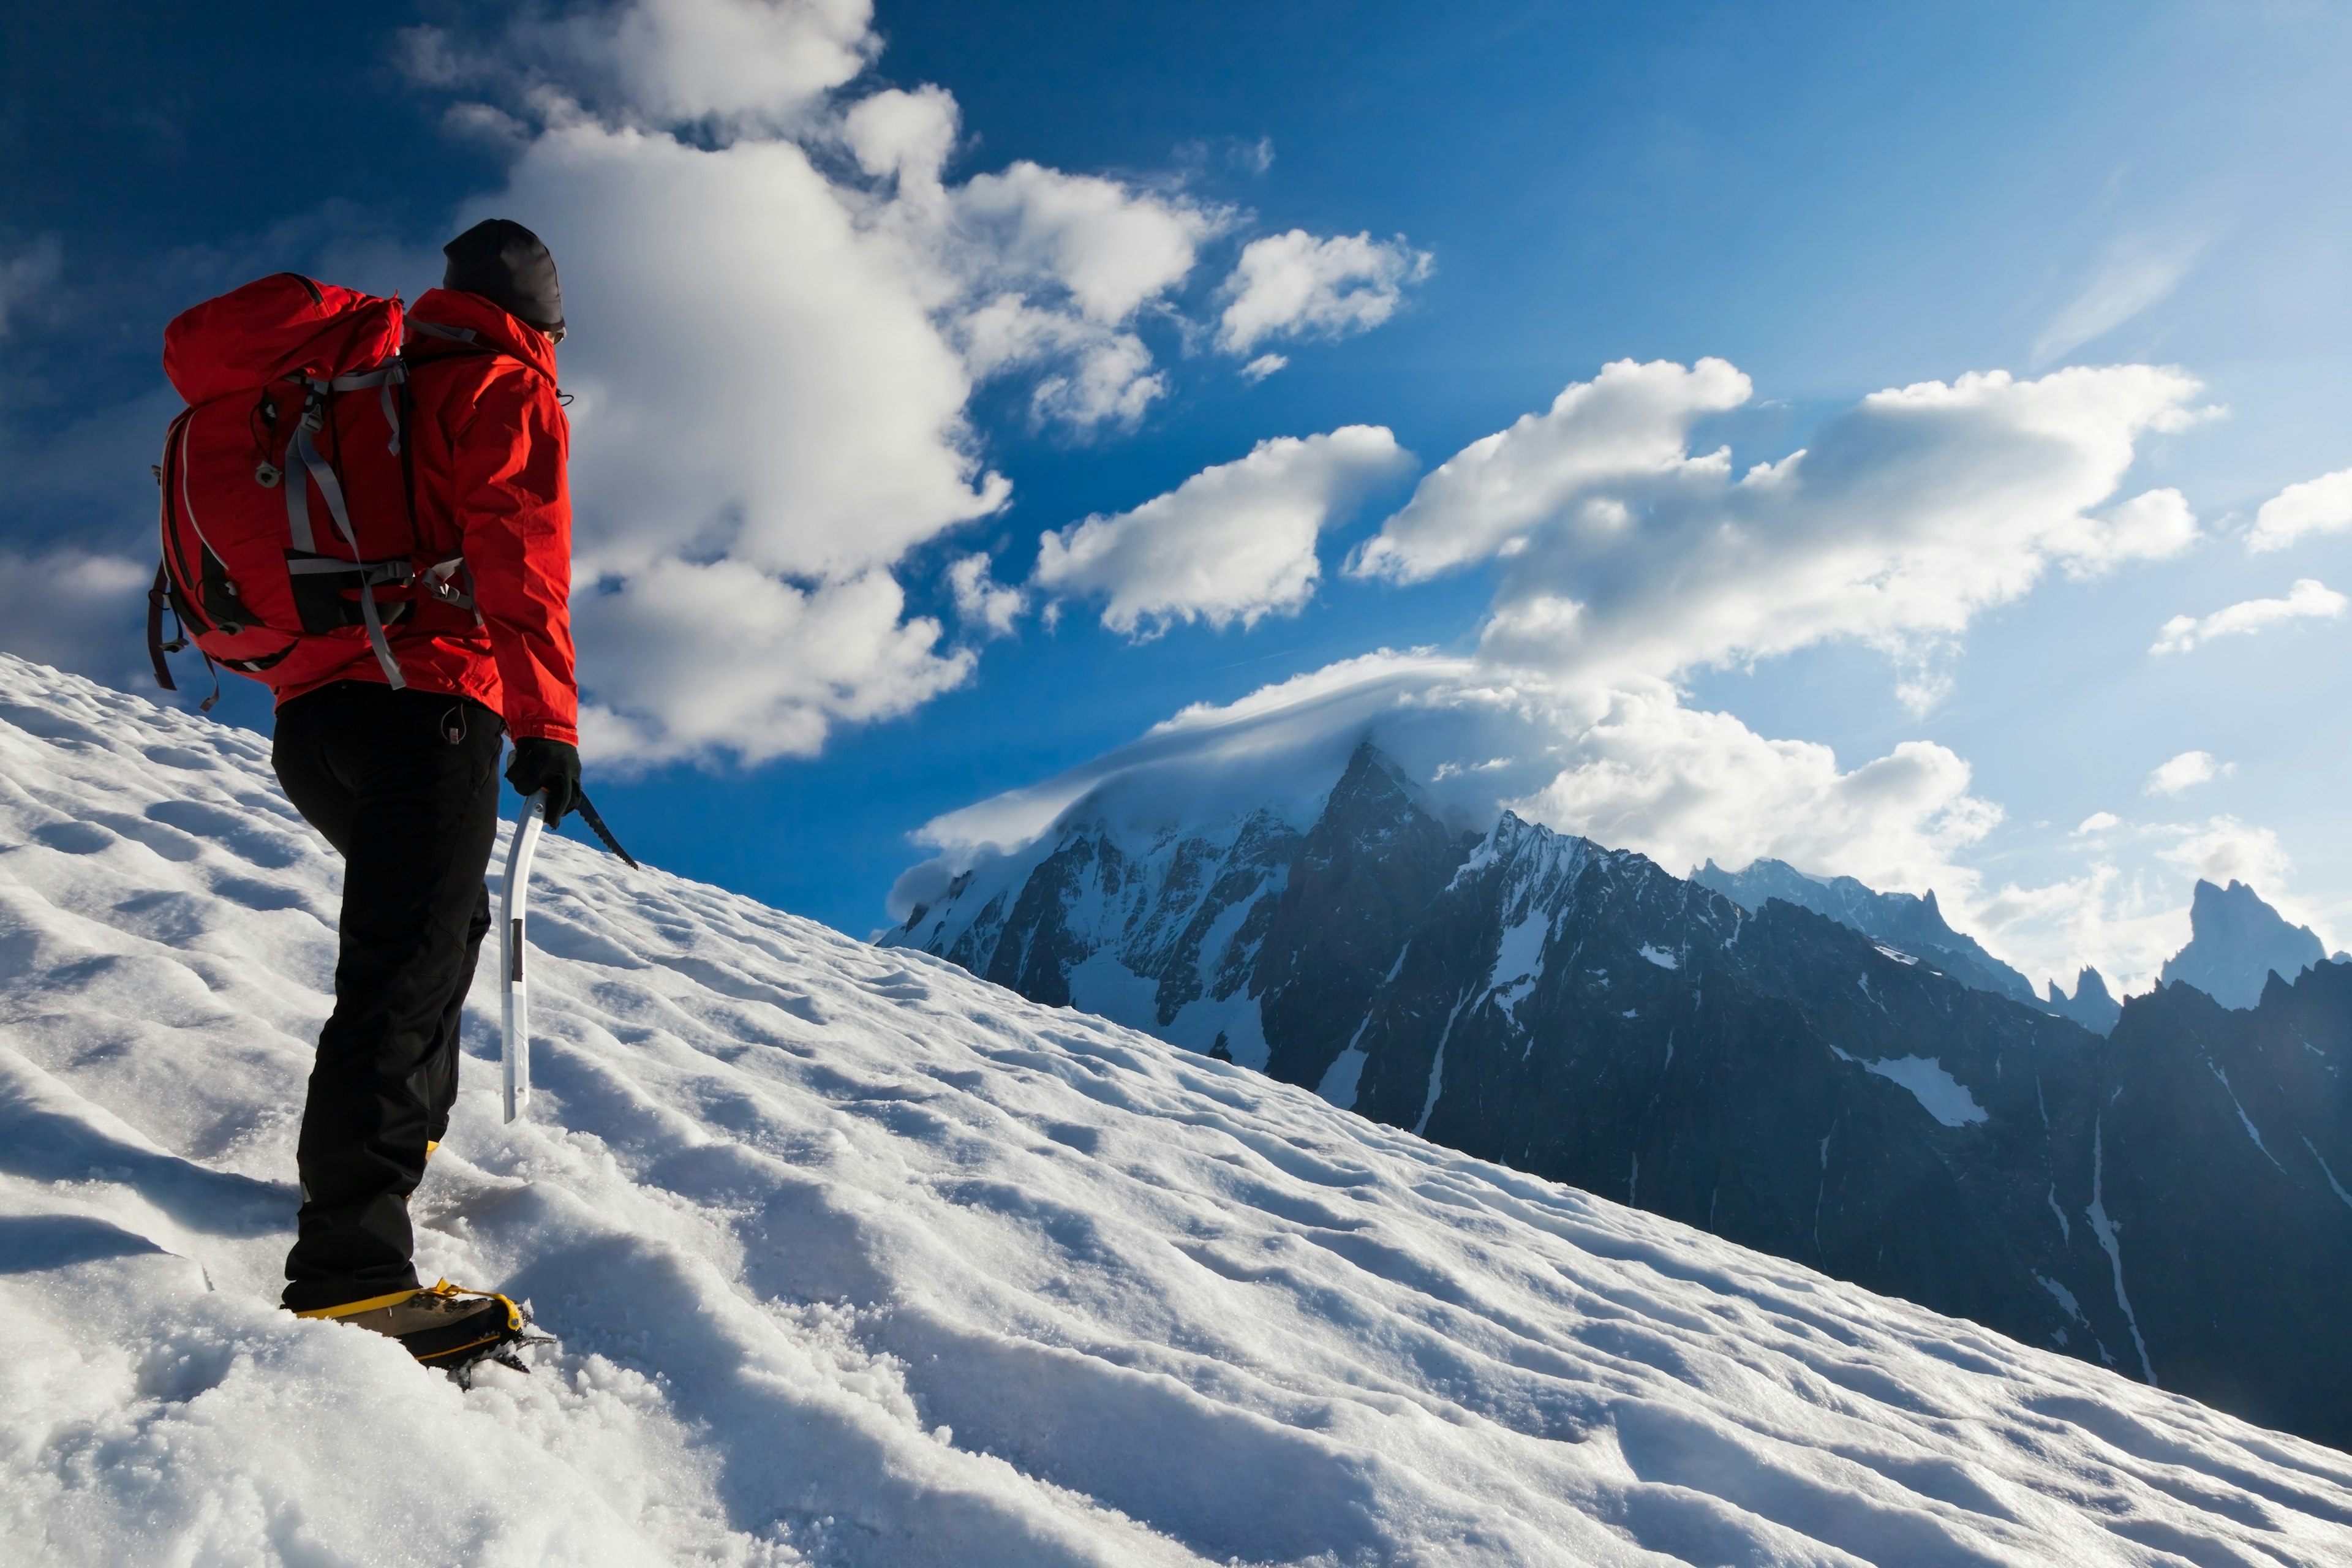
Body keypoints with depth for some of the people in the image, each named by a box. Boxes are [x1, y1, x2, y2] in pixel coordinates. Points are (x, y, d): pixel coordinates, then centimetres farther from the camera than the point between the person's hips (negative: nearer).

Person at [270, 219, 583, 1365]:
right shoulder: (508, 391, 2)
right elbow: (518, 557, -12)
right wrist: (546, 720, -15)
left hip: (307, 720, 9)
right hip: (425, 709, -9)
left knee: (440, 918, 25)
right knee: (407, 966, -16)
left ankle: (403, 1135, 30)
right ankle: (349, 1267, -23)